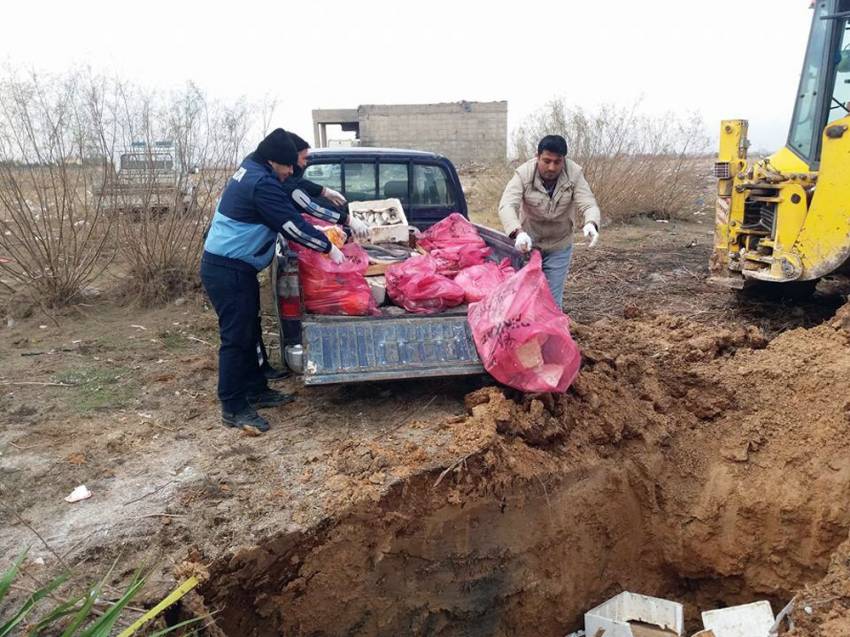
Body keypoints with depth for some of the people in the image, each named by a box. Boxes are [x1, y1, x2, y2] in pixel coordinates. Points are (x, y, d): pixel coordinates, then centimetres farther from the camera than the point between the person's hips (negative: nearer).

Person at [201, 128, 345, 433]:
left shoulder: (251, 172, 12)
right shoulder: (261, 184, -21)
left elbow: (289, 202, 26)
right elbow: (293, 225, -19)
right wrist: (328, 247, -10)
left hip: (236, 267, 11)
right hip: (227, 271, -11)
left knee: (248, 331, 17)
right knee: (236, 336, -6)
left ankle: (255, 390, 29)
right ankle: (234, 408, 3)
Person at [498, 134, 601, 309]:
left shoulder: (574, 174, -16)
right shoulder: (523, 174, -20)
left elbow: (588, 204, -20)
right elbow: (506, 206, -31)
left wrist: (591, 224, -45)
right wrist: (518, 232, -50)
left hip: (559, 247, 1)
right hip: (528, 244, 0)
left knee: (553, 299, 5)